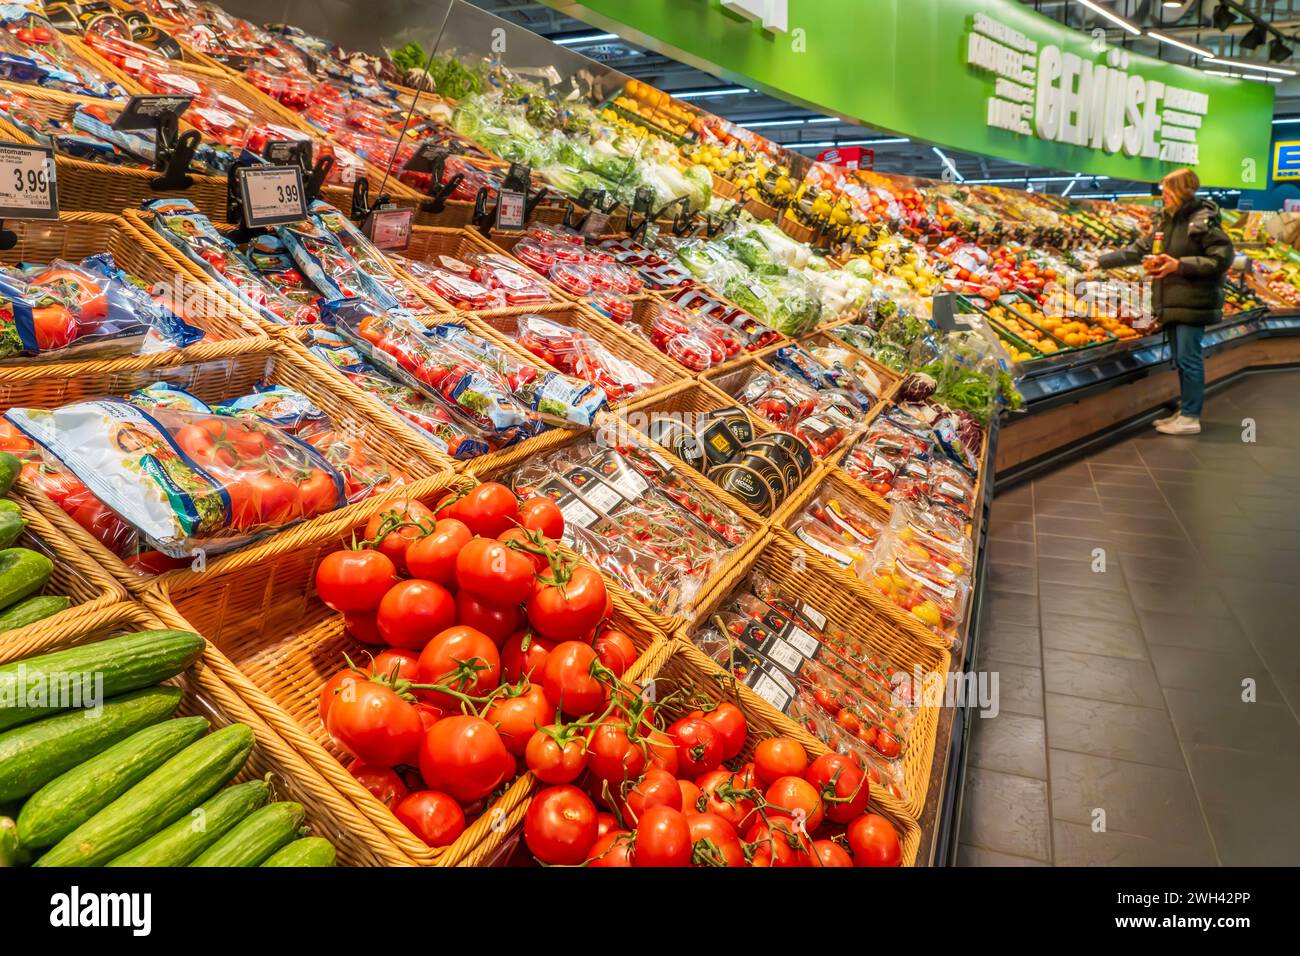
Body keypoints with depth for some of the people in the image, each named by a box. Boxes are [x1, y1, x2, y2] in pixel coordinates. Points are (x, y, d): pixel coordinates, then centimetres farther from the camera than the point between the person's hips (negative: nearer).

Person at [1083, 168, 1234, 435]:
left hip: (1192, 303, -8)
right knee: (1180, 359, 13)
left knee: (1189, 358, -4)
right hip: (1170, 302, 8)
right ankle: (1185, 410, 21)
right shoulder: (1167, 221, 14)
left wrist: (1180, 265, -19)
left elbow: (1222, 258, -15)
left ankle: (1190, 417, 2)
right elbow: (1138, 249, 19)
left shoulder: (1204, 220, -11)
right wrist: (1101, 262, 15)